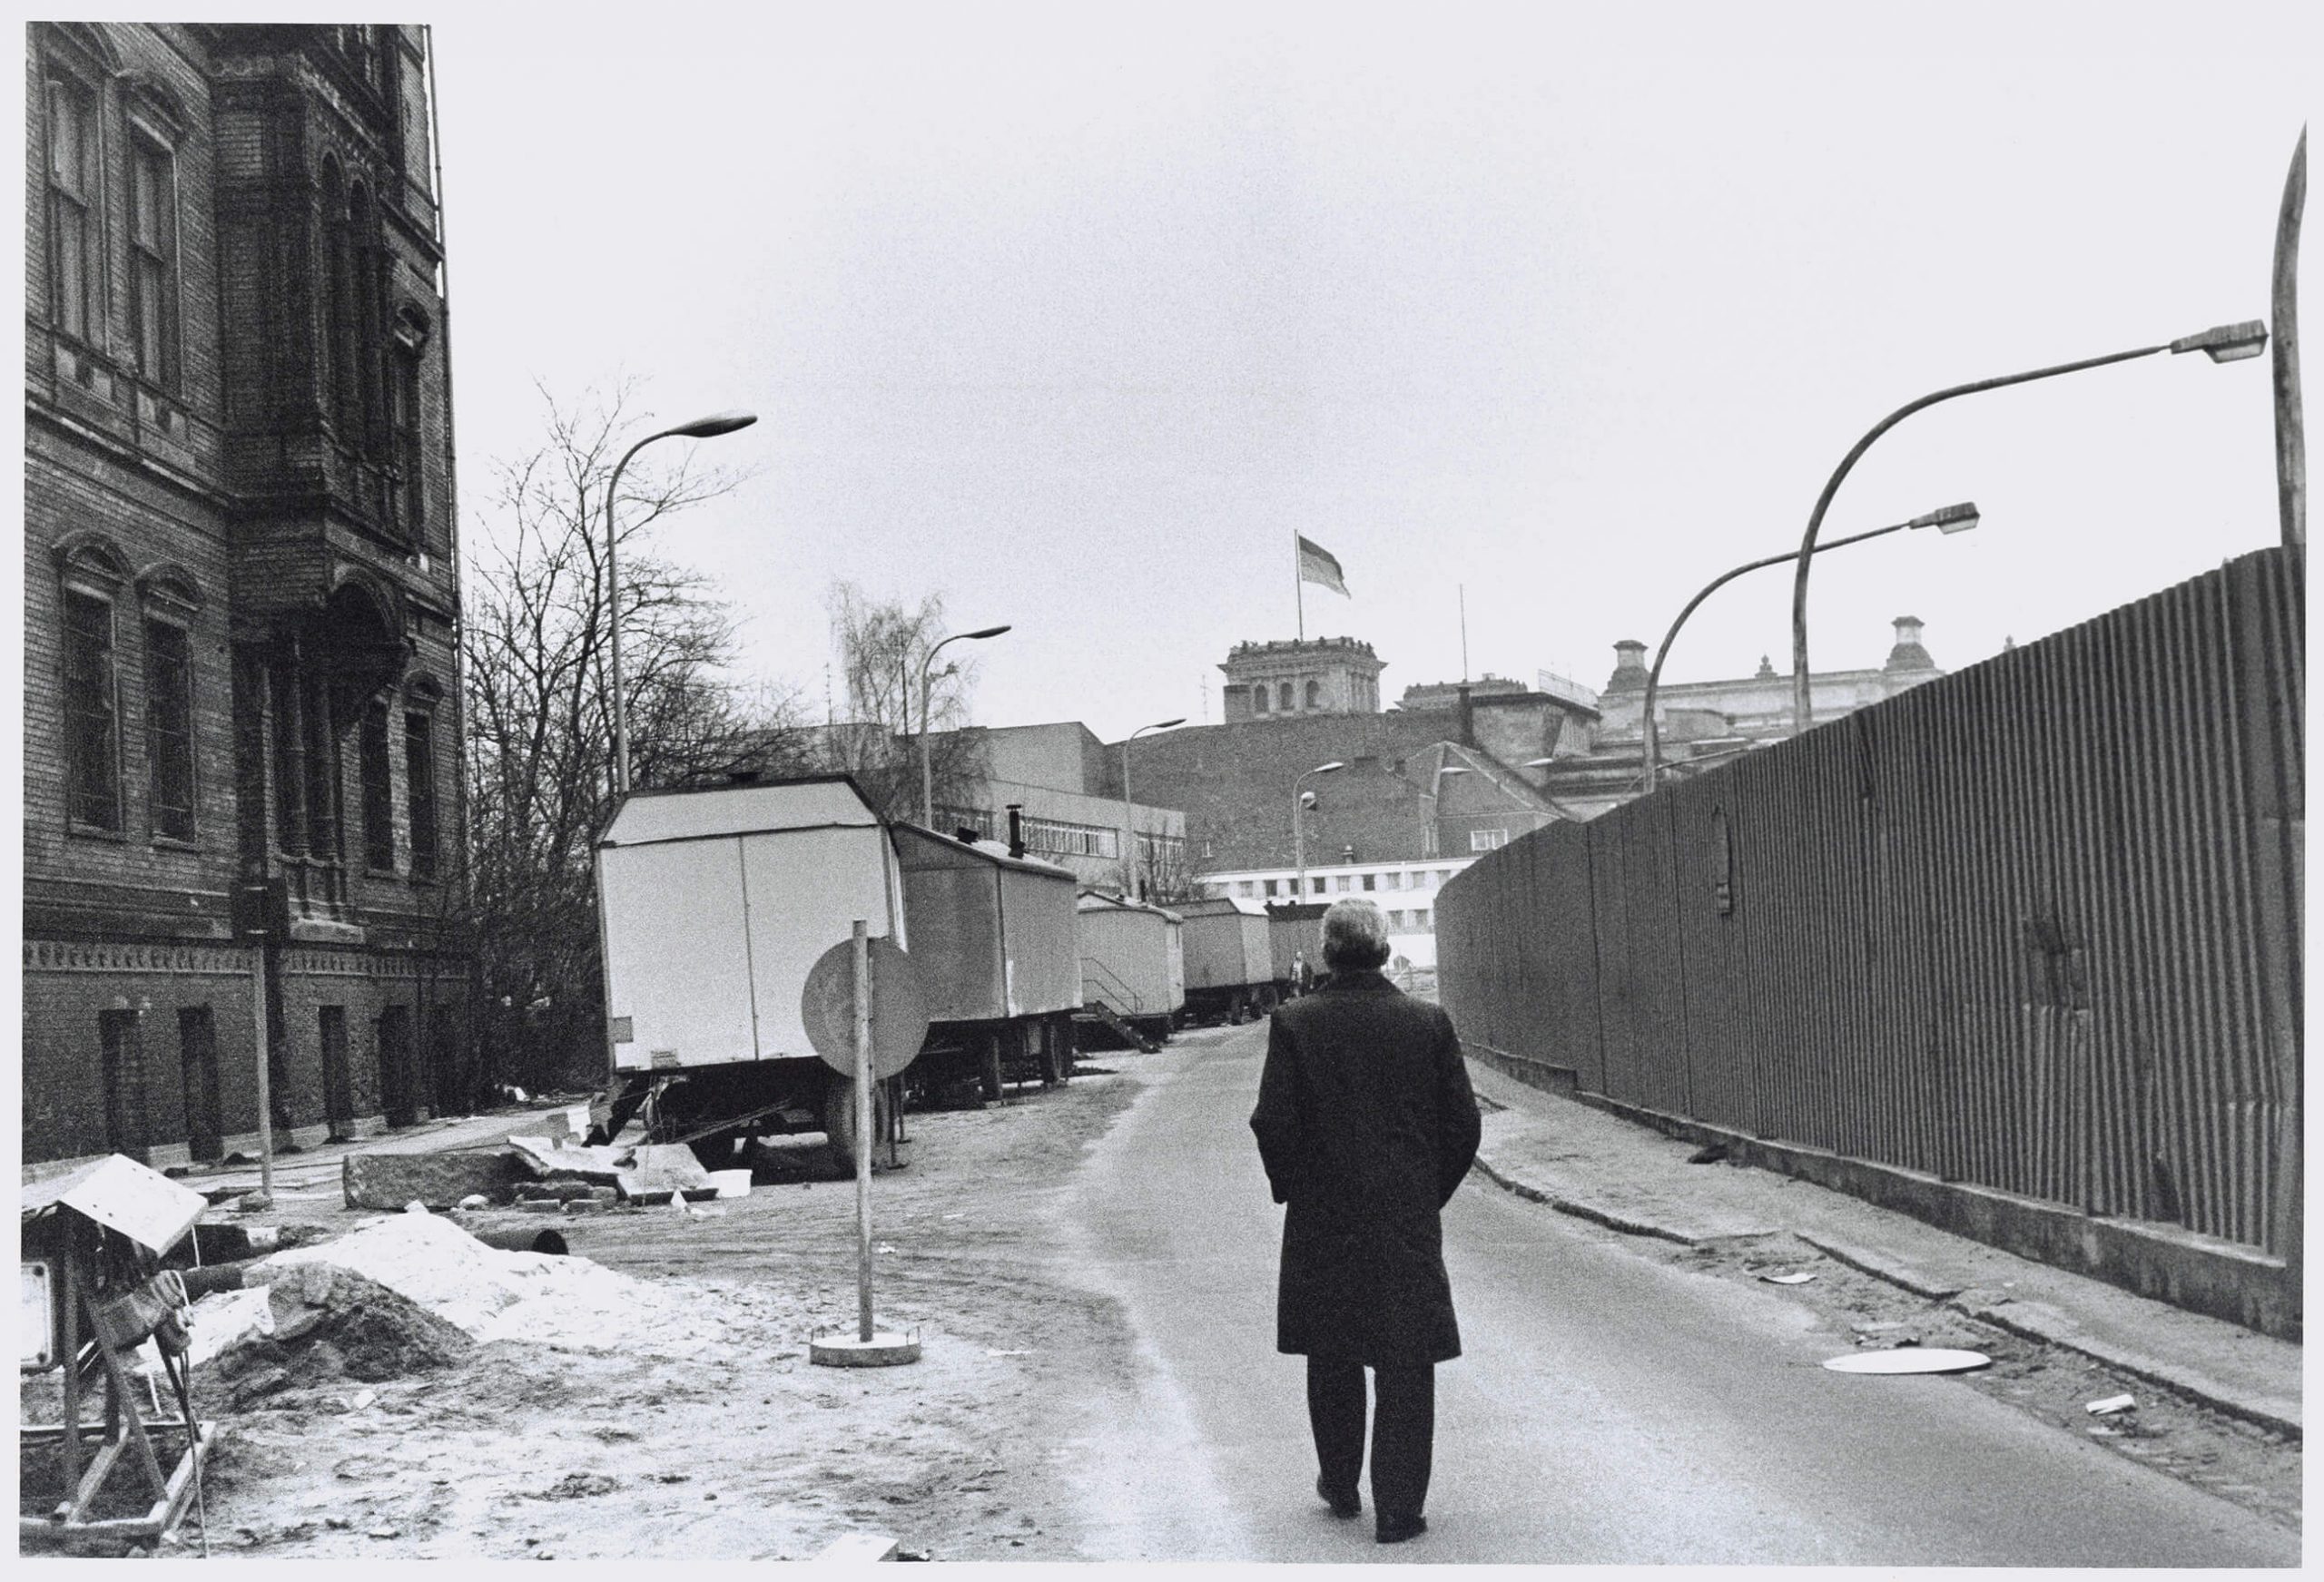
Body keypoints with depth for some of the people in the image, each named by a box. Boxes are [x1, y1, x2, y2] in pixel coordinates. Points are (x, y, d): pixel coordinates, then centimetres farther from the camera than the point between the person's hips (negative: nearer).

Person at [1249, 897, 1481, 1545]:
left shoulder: (1294, 1024, -8)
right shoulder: (1428, 1022, -4)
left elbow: (1273, 1124, -10)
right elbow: (1463, 1124, -2)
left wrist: (1293, 1191, 7)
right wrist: (1430, 1193, 11)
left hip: (1323, 1223, 0)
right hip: (1411, 1222, 0)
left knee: (1332, 1362, 17)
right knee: (1405, 1366, 6)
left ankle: (1340, 1486, 30)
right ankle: (1399, 1509, 6)